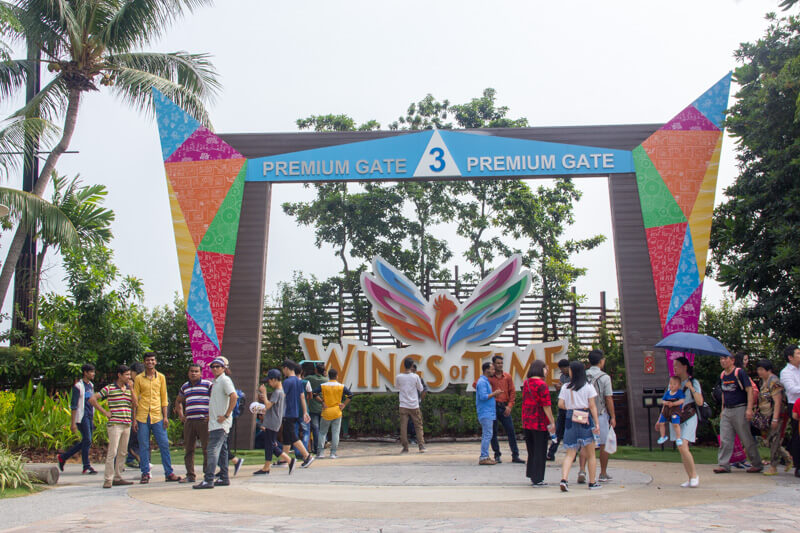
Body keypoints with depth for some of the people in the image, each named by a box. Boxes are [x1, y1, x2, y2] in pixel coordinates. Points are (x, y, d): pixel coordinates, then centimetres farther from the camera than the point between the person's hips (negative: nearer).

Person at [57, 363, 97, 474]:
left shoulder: (91, 385, 16)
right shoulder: (78, 386, -9)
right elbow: (73, 405, -12)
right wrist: (73, 423, -15)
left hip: (89, 417, 8)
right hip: (82, 417, -8)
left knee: (85, 441, 9)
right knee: (87, 440, -7)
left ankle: (62, 457, 23)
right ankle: (86, 467, 1)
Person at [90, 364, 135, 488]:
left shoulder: (129, 389, 12)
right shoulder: (109, 388, -3)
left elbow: (134, 405, 4)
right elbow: (93, 399, -4)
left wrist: (131, 389, -3)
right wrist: (104, 412, -6)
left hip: (127, 425, 6)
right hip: (114, 424, -6)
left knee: (122, 453, 9)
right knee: (112, 452, -9)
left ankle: (117, 478, 17)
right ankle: (108, 479, -3)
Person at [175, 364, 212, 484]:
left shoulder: (208, 384, 2)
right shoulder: (185, 387, 18)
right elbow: (179, 401, 33)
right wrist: (181, 414, 17)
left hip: (204, 421, -5)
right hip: (189, 421, 5)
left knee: (207, 449, -4)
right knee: (188, 449, 6)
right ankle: (190, 475, 13)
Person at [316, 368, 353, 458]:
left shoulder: (323, 386, -2)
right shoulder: (341, 386, 0)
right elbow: (350, 395, -4)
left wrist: (322, 402, -3)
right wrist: (344, 404, 0)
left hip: (326, 412, 0)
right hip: (337, 412, 0)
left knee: (322, 432, 11)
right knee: (335, 433, 5)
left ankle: (320, 452, 7)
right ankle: (333, 453, 3)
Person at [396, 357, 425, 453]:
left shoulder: (399, 377, -4)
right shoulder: (415, 376, -8)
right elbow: (420, 389, 7)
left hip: (403, 406, 0)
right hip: (414, 406, 0)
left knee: (403, 426, 4)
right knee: (418, 426, 9)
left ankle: (405, 448, 4)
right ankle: (421, 446, 5)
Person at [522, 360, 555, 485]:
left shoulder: (526, 383, 7)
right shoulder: (542, 385, -16)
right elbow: (546, 406, -17)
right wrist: (552, 422, -13)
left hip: (527, 422, 7)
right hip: (540, 423, -7)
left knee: (531, 450, 17)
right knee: (540, 451, 3)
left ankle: (532, 477, 24)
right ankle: (537, 480, 7)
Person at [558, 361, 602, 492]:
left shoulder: (565, 387, 2)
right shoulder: (588, 387, -3)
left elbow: (560, 404, -1)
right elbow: (592, 406, -5)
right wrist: (597, 423, -3)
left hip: (570, 421, 2)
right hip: (585, 421, -2)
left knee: (570, 453, 4)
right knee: (590, 454, 12)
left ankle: (564, 479, -14)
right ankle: (592, 483, 19)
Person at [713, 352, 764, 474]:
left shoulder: (740, 373, -9)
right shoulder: (722, 375, 12)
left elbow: (749, 390, -13)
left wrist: (749, 409, -20)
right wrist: (723, 410, 19)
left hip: (740, 409, -7)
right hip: (727, 410, 7)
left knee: (747, 439, 1)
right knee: (724, 440, 2)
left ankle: (757, 464, 15)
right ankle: (724, 465, 5)